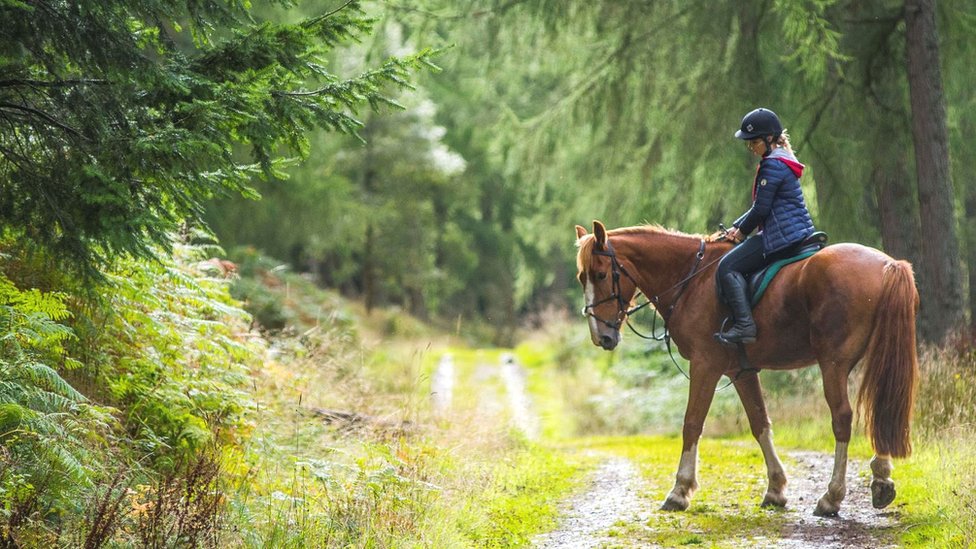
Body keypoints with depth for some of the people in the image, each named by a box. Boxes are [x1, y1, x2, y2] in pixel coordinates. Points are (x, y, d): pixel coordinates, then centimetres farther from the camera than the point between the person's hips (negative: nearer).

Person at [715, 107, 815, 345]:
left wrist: (742, 230, 2)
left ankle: (744, 325, -22)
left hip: (782, 235, -11)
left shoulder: (772, 165, -14)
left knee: (728, 267, -13)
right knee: (732, 265, 22)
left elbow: (761, 209, -15)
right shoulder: (782, 161, 19)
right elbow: (762, 206, 22)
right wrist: (737, 226, 13)